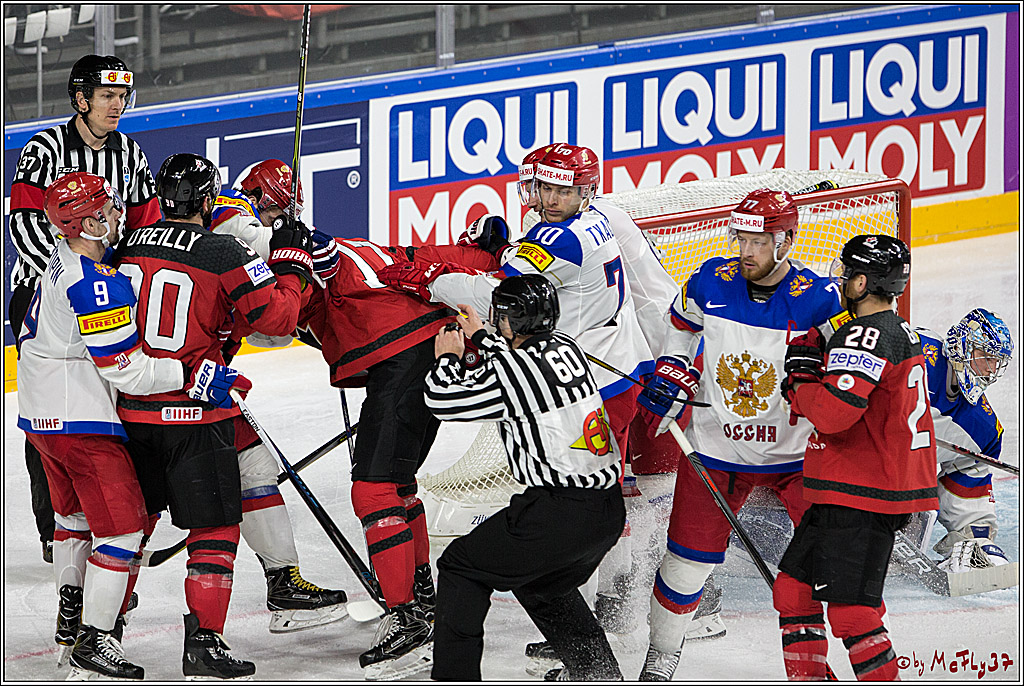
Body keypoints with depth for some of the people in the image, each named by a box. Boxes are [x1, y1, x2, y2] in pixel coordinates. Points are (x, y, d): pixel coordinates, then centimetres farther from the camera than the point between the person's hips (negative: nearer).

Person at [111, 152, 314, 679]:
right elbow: (277, 318, -11)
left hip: (131, 408, 5)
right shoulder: (224, 254, -12)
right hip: (194, 415, -5)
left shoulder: (128, 246, 4)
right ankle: (203, 642, -4)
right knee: (215, 528, 2)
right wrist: (291, 261, 4)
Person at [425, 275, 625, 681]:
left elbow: (443, 400, -3)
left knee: (460, 569, 8)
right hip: (610, 510, 8)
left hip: (559, 515, -8)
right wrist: (479, 337, 43)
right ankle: (599, 673, 33)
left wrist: (448, 357, 17)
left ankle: (455, 678, 3)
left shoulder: (510, 372, -14)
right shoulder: (566, 347, 9)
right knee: (544, 584, 32)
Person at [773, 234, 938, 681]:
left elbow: (834, 410, -28)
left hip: (862, 497, -11)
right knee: (794, 589, 14)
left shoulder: (868, 335, -17)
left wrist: (800, 388, -9)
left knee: (850, 611, -11)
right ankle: (806, 679, 20)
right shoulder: (899, 331, 16)